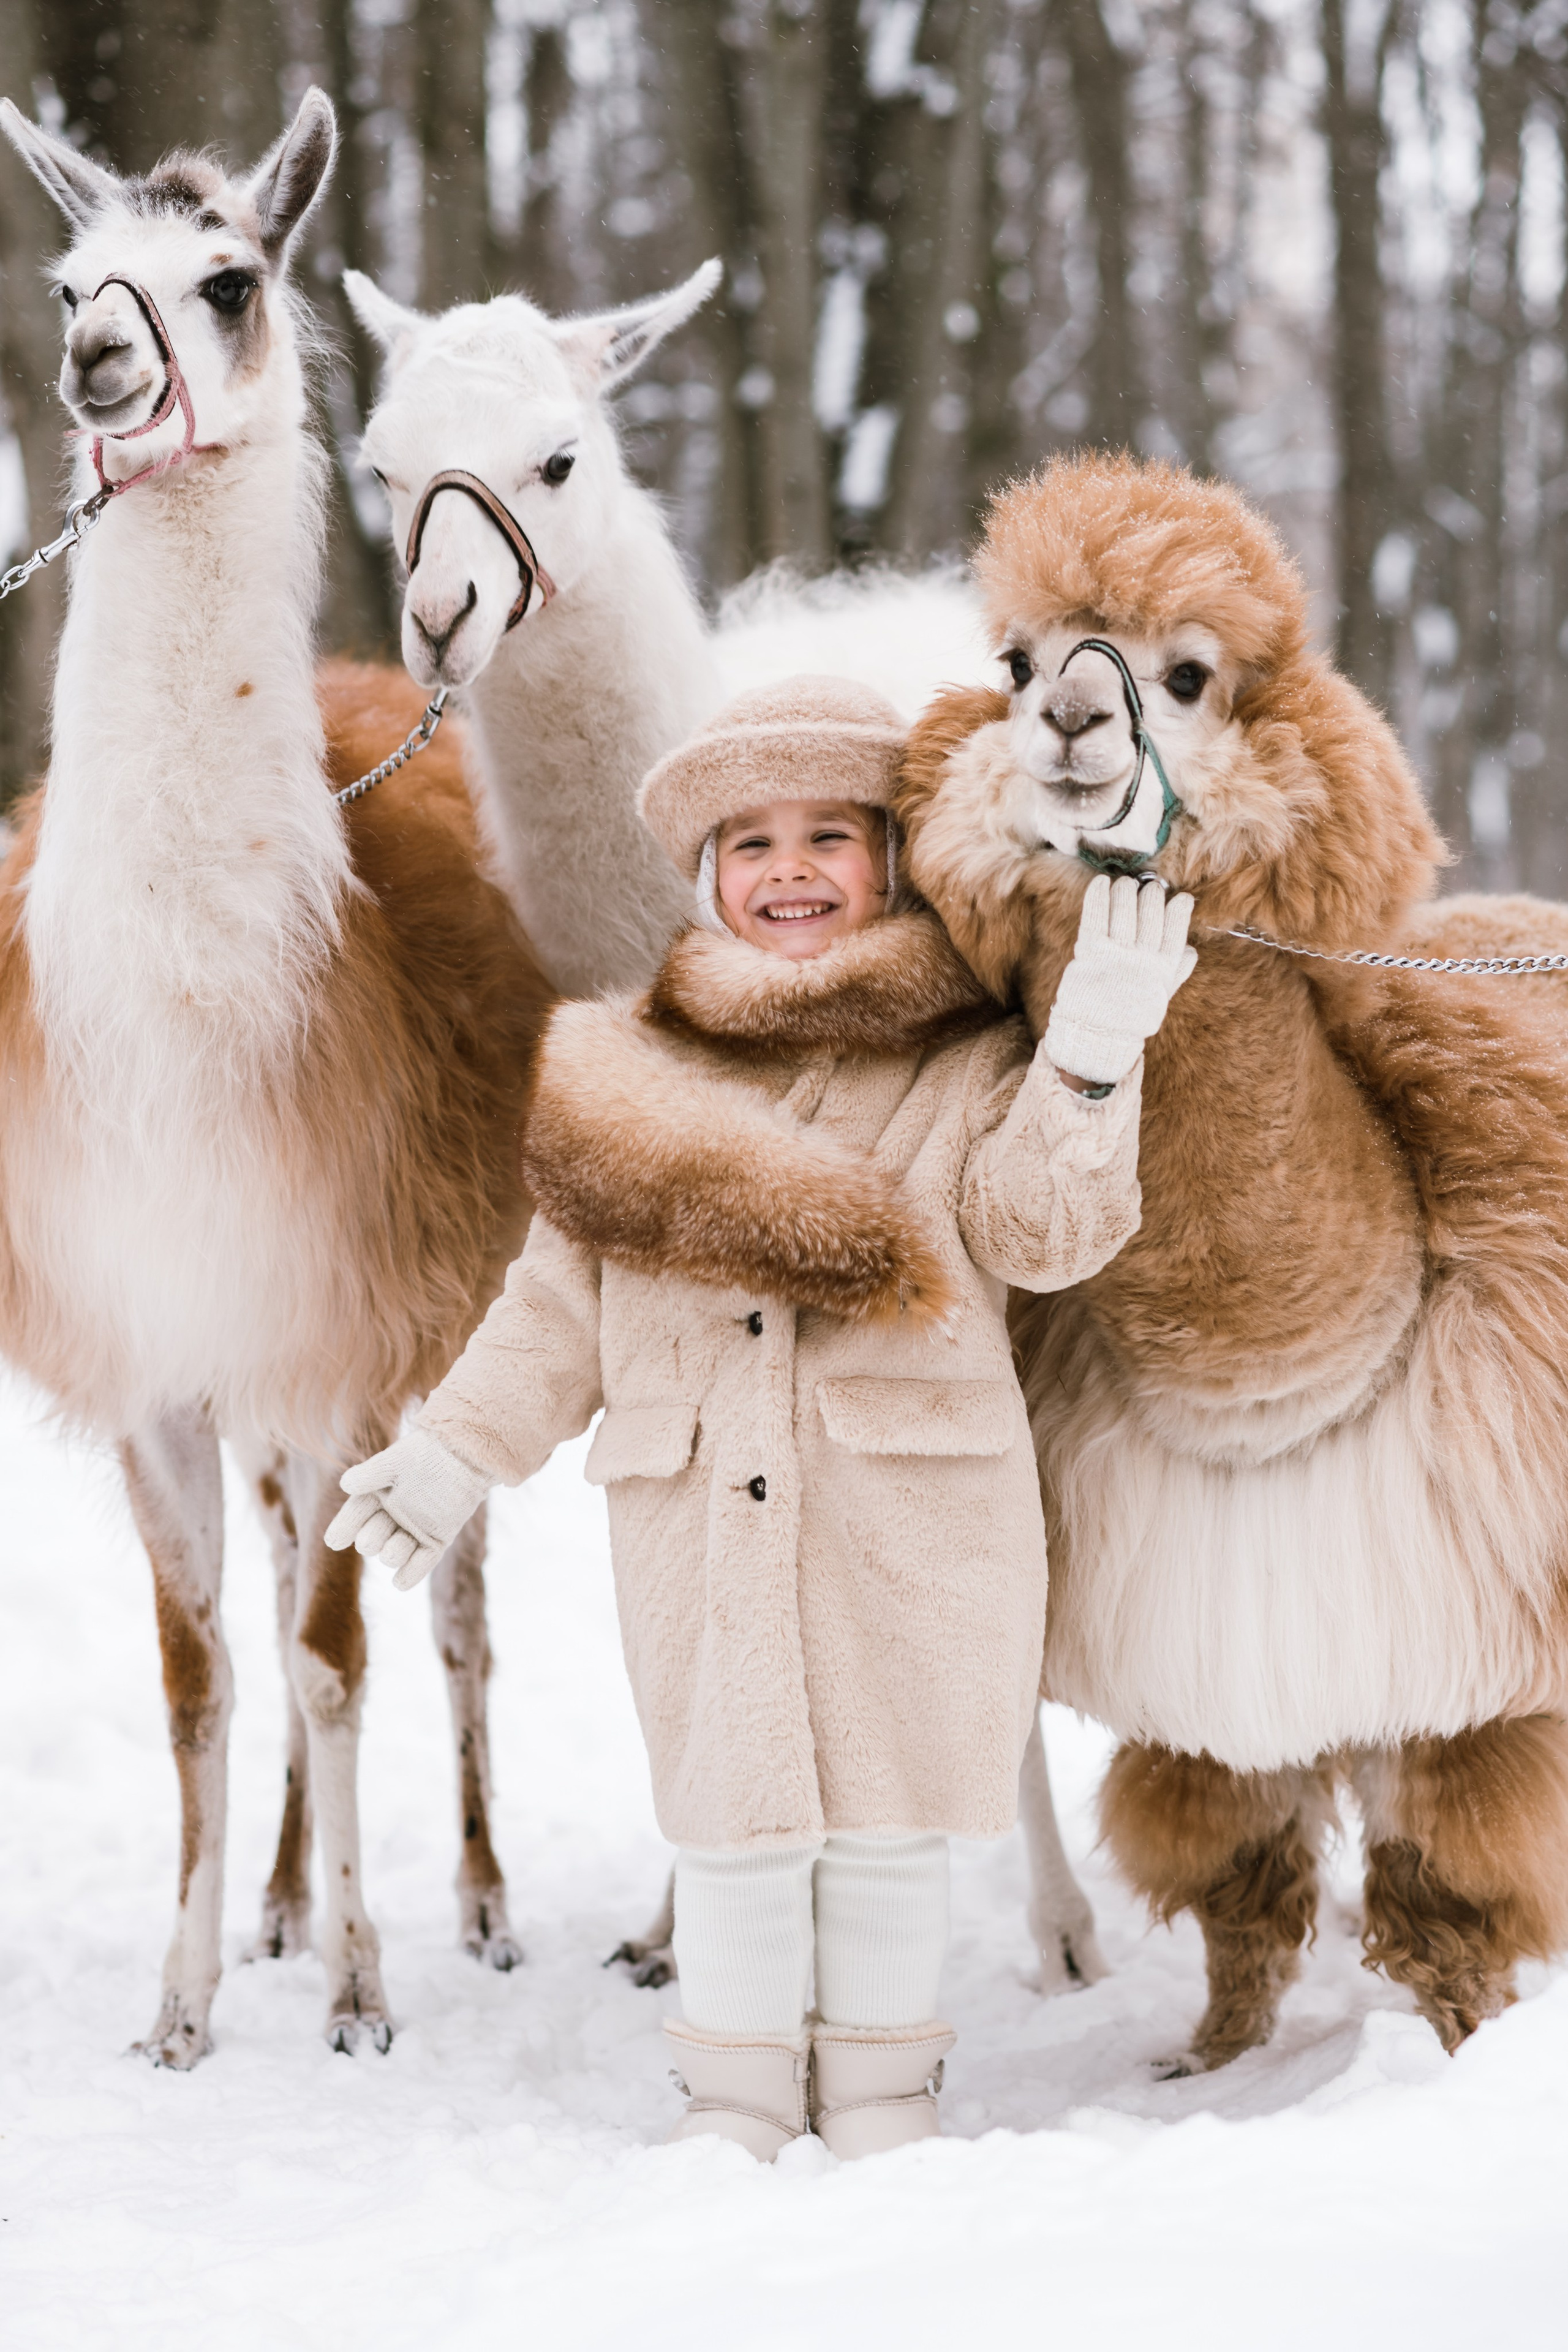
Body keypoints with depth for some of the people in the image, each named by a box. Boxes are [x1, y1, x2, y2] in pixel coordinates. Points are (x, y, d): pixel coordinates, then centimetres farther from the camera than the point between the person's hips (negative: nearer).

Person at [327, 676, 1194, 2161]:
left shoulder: (967, 1066, 4)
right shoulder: (637, 1070, 9)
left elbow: (1041, 1229, -9)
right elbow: (560, 1297, 12)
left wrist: (1089, 1063, -21)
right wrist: (456, 1449, 7)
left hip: (913, 1507, -1)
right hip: (703, 1516, 1)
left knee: (889, 1814, 7)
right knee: (730, 1818, 7)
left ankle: (881, 2094, 22)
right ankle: (734, 2099, 20)